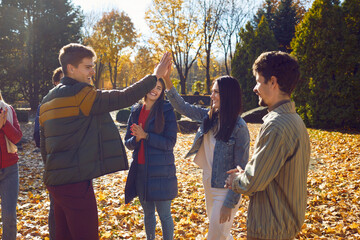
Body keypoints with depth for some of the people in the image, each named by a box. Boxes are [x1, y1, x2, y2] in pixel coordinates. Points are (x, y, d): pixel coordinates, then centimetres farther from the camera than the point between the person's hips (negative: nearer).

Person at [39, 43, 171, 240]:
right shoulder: (79, 94, -14)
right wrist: (155, 76, -8)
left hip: (54, 181, 9)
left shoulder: (47, 101, 13)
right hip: (75, 183, -9)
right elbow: (122, 98, -16)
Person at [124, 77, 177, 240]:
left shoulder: (167, 111, -6)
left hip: (161, 171, -4)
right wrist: (136, 138, -13)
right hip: (140, 170, 5)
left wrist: (145, 135, -18)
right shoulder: (135, 112, 8)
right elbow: (128, 143, 9)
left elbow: (170, 142, -11)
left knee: (164, 214, 3)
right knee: (148, 213, 17)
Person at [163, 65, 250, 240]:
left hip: (225, 191, -7)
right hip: (208, 185, 7)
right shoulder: (209, 117, 0)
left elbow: (241, 169, -18)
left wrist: (230, 203, -18)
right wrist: (167, 81, -4)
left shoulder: (239, 128, -19)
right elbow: (182, 107, 7)